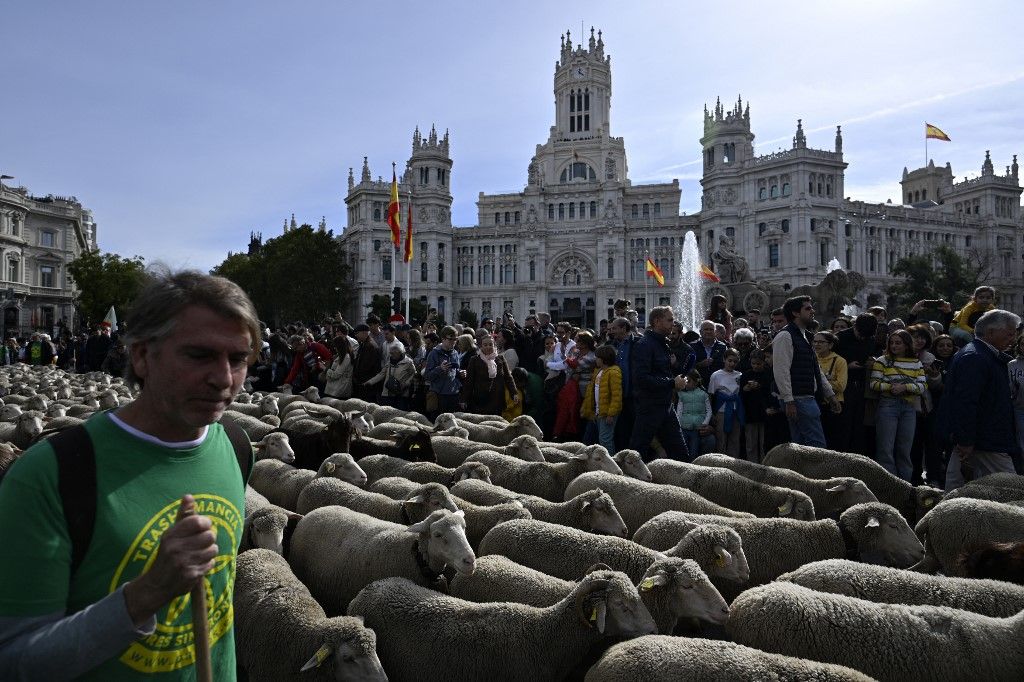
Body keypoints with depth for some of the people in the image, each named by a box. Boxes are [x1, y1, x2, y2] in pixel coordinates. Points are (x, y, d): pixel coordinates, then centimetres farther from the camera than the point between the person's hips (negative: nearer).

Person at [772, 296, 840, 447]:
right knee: (817, 445, -11)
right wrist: (789, 402, -22)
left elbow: (816, 370, 24)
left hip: (807, 399, 10)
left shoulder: (804, 336, 21)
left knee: (799, 445, 12)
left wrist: (831, 395, 22)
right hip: (797, 399, -10)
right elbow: (781, 371, -18)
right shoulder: (785, 336, -11)